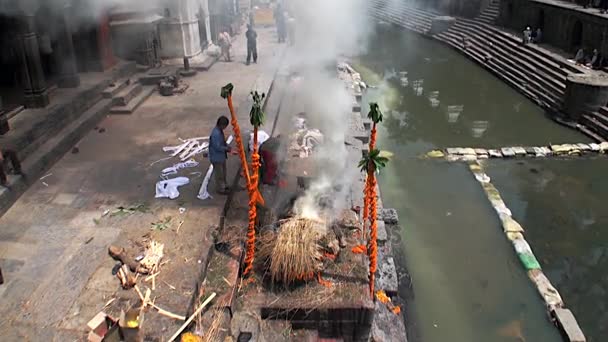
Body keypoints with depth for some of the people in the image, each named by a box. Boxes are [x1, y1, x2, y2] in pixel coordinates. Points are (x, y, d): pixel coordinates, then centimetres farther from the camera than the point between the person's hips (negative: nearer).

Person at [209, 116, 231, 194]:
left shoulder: (220, 131, 2)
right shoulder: (216, 134, -29)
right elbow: (217, 147, -28)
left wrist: (227, 146, 0)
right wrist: (226, 149, -17)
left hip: (221, 156, 10)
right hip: (217, 157, -10)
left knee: (223, 171, 24)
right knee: (218, 173, 7)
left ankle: (223, 185, 41)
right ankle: (220, 189, 21)